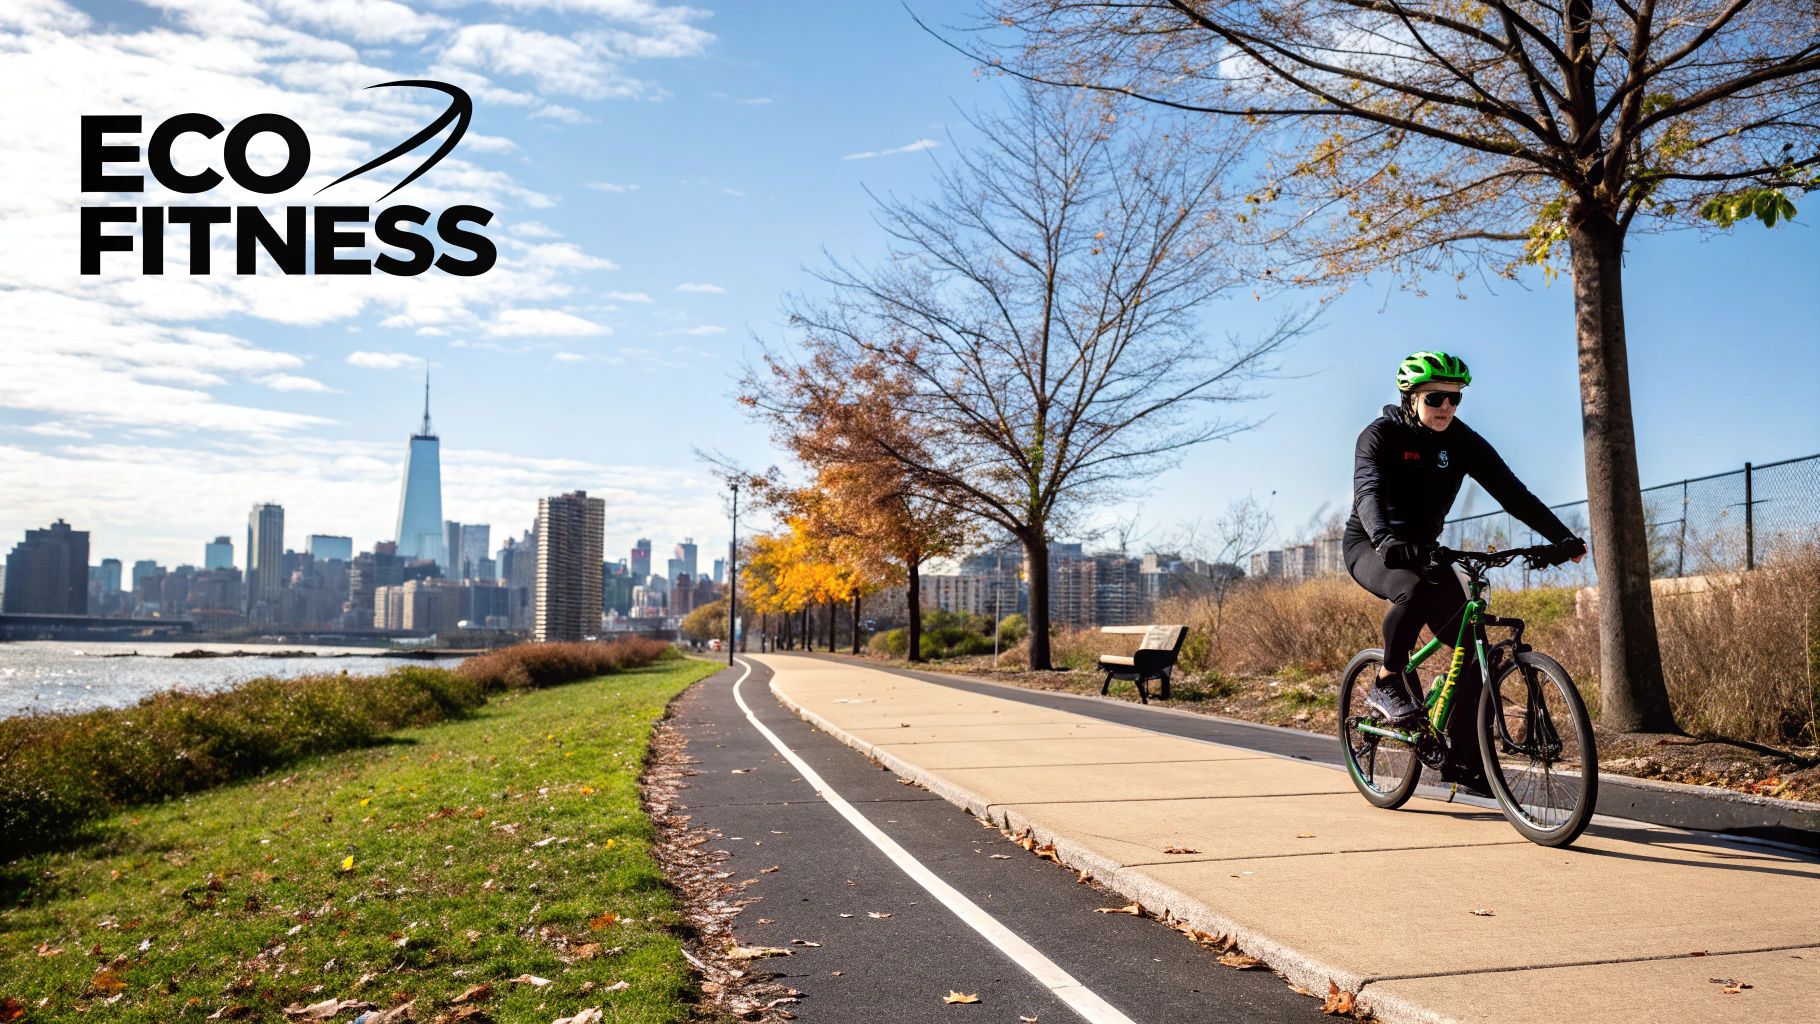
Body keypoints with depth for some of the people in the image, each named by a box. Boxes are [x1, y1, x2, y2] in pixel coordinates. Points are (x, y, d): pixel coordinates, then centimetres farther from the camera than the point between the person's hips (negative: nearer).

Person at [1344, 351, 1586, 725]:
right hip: (1371, 546, -5)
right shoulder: (1380, 435, -17)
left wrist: (1563, 538, -24)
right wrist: (1385, 540, -53)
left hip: (1421, 550, 5)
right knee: (1415, 591, -37)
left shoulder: (1463, 442, -5)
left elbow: (1512, 492, -11)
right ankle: (1386, 684, -18)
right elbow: (1368, 491, -33)